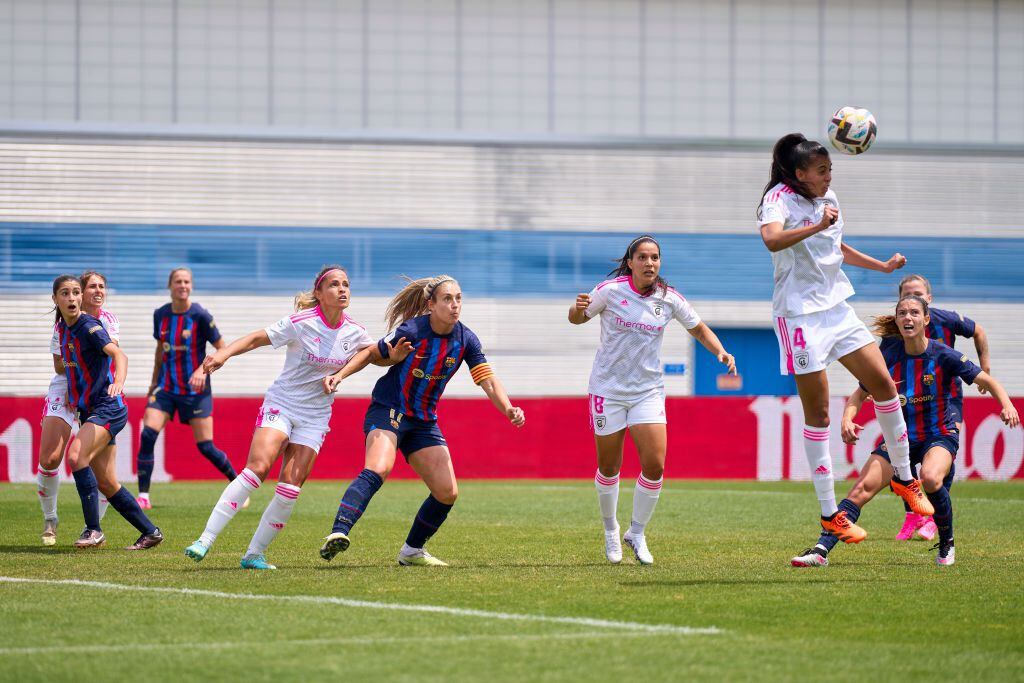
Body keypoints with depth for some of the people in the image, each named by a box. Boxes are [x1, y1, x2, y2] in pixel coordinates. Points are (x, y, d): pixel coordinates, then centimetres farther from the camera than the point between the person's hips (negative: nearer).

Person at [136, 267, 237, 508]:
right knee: (147, 435, -14)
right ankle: (143, 496, -10)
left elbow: (222, 349, -6)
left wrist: (203, 369, -20)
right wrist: (154, 381, 20)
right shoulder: (160, 315, 3)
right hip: (166, 387, 4)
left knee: (206, 447, -3)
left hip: (195, 389, -4)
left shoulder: (200, 316, -12)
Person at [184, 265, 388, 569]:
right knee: (257, 467, -23)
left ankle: (254, 554, 1)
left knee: (290, 488, -9)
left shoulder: (354, 332, 0)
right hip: (280, 405, -4)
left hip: (314, 418, 4)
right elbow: (258, 338, -17)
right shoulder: (302, 322, -13)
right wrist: (224, 353, -32)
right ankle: (206, 539, -22)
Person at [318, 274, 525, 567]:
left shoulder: (466, 340, -5)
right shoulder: (412, 331, -17)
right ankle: (338, 533, -46)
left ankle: (412, 551, 21)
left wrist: (509, 409, -25)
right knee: (377, 469, -33)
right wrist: (340, 375, -15)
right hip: (387, 411, -6)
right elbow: (372, 353, -3)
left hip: (424, 422, 6)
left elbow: (489, 382, -8)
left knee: (447, 493, 1)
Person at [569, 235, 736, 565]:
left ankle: (636, 534, 8)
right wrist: (578, 308, -21)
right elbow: (576, 318, 2)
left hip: (648, 391, 2)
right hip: (608, 389, -2)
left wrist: (720, 351, -6)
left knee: (655, 466, -11)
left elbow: (699, 329, 11)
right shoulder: (610, 290, -10)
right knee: (609, 468, 6)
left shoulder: (669, 299, -3)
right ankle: (610, 531, 30)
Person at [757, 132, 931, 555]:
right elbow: (772, 240, -34)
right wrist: (818, 225, -42)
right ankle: (829, 514, 1)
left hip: (836, 307, 7)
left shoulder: (829, 200, 12)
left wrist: (883, 266, 25)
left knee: (883, 384, 2)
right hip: (799, 312, -7)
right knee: (818, 412, -4)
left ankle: (903, 477, 20)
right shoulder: (780, 198, -12)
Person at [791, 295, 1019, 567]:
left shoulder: (943, 356, -13)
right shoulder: (889, 357, -5)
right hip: (900, 437, 3)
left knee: (931, 479, -34)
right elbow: (860, 394, 7)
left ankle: (947, 544, -10)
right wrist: (847, 419, -14)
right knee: (862, 488, -15)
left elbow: (987, 381, -6)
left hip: (940, 435, -3)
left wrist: (1007, 405, -25)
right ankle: (821, 550, -19)